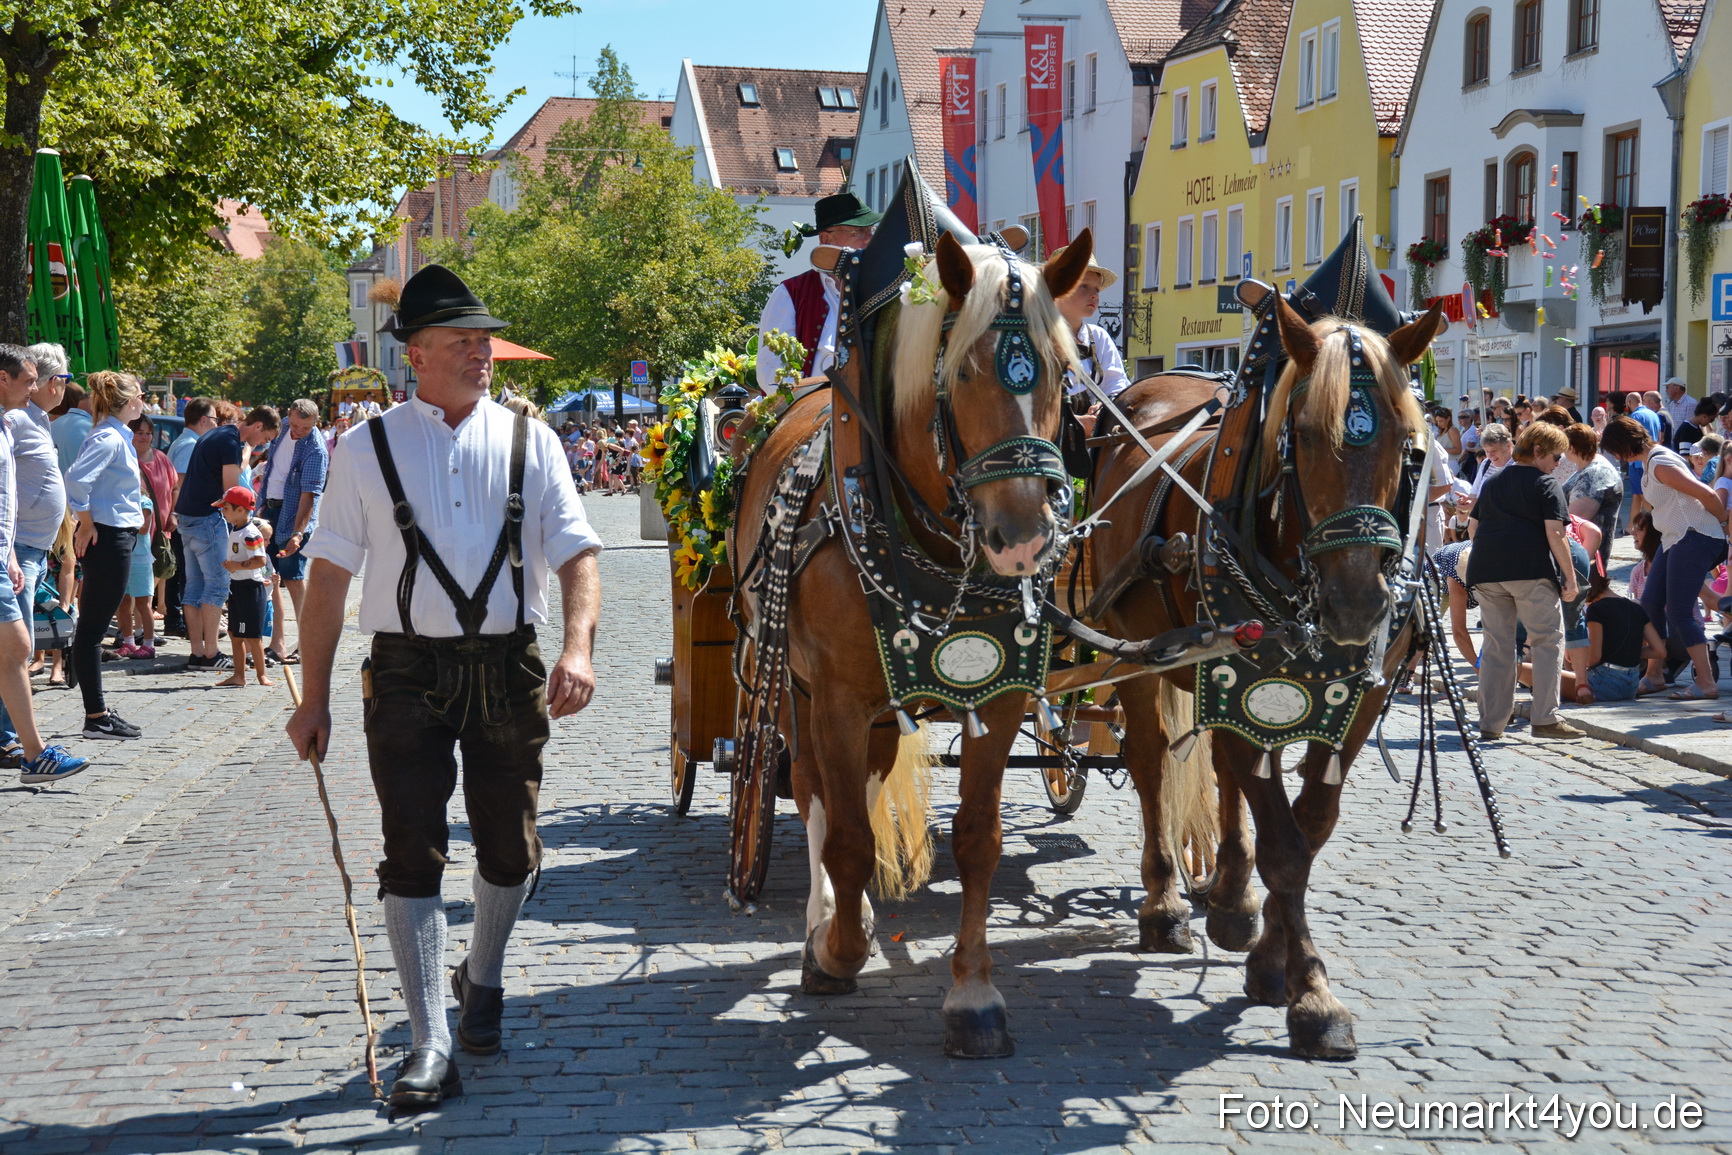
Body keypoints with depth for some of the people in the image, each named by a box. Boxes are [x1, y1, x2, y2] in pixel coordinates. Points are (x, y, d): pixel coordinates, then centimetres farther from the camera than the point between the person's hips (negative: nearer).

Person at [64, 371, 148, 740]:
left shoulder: (117, 436, 14)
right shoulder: (108, 438, -15)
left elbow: (85, 480, 23)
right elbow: (76, 479, -27)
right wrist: (86, 524, -16)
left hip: (117, 538, 10)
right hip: (108, 537, -10)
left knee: (94, 626, 13)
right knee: (92, 627, -6)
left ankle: (100, 713, 20)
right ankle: (96, 717, -3)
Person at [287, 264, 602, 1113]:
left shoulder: (529, 441, 4)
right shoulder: (369, 448, 2)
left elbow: (576, 554, -1)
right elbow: (330, 575, 3)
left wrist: (578, 647, -19)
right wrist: (314, 697, 1)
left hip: (509, 668, 2)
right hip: (408, 670, -1)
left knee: (509, 846, 12)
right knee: (412, 852, -4)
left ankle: (483, 981, 40)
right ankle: (430, 1047, 1)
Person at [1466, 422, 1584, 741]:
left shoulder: (1492, 481, 20)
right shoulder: (1546, 484, 1)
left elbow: (1472, 528, 22)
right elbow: (1554, 533, -9)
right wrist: (1570, 578, -8)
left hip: (1485, 571, 6)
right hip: (1532, 570, -6)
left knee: (1496, 645, 9)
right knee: (1547, 641, 1)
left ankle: (1490, 723, 7)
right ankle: (1545, 718, -6)